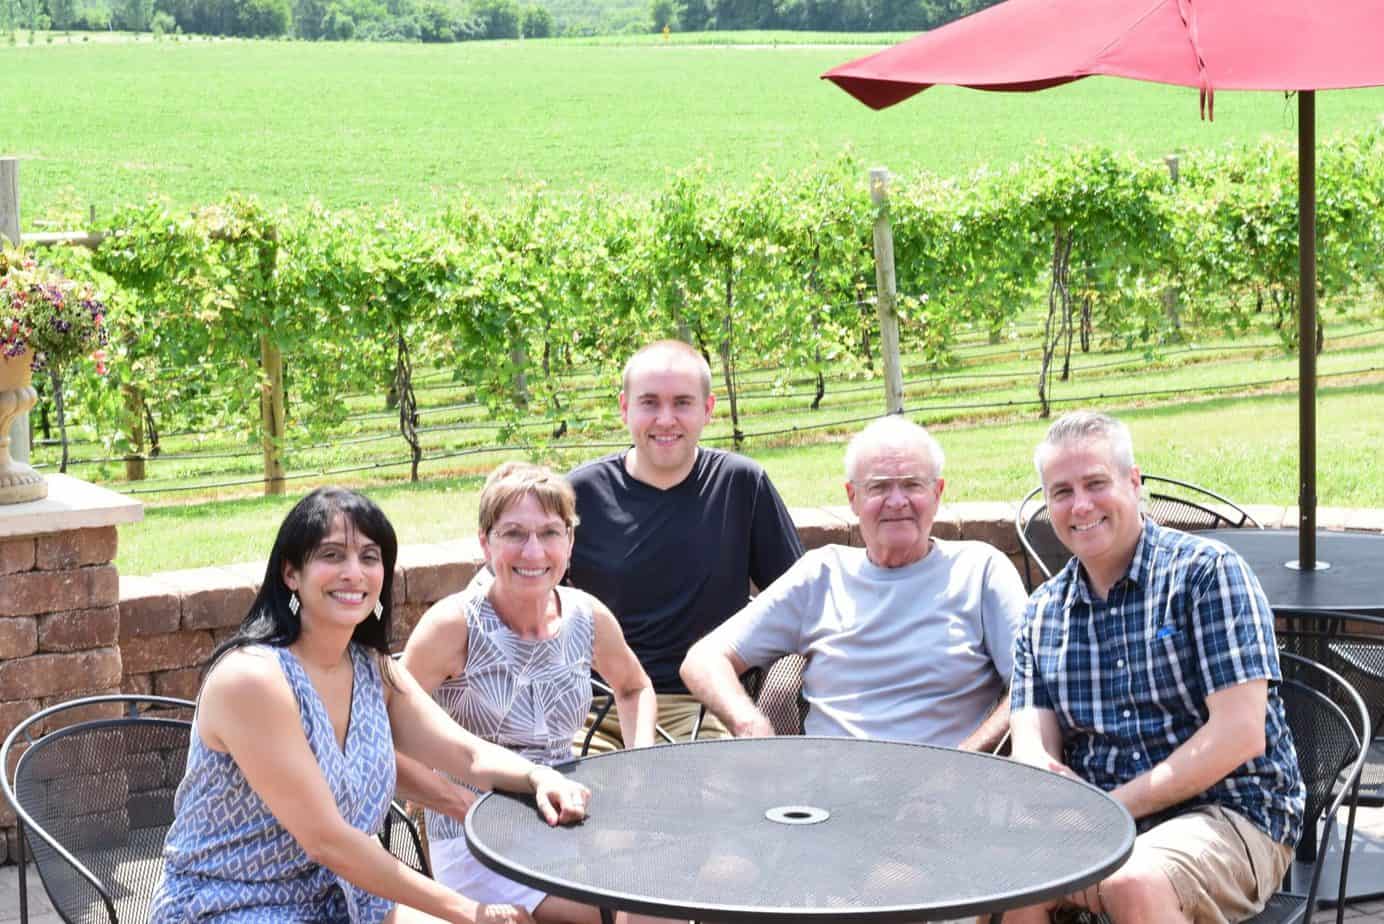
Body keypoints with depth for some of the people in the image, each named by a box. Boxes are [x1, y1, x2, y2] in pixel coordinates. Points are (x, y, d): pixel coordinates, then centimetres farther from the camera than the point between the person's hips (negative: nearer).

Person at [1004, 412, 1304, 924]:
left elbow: (1240, 734, -12)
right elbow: (1033, 749, 2)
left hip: (1228, 813, -3)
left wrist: (1114, 808, -15)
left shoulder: (1207, 571, -4)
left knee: (1132, 883, -35)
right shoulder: (1042, 613, 12)